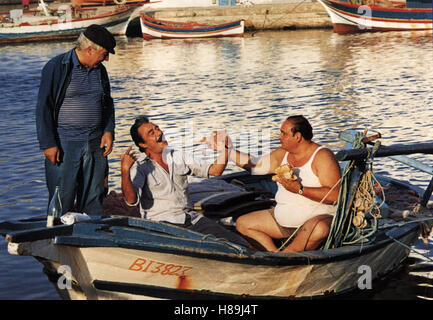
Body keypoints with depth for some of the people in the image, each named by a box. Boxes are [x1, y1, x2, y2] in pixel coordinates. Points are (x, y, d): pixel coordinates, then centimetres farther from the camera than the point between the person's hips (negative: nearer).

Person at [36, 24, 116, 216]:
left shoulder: (99, 71, 12)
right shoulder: (56, 67, -7)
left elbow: (107, 104, 23)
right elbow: (43, 107, -8)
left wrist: (108, 131, 6)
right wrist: (48, 144, -12)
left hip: (95, 145, 5)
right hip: (64, 146, -5)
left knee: (93, 202, 9)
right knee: (62, 203, -3)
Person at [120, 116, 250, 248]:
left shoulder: (179, 157, 15)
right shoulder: (139, 166, -2)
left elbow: (215, 170, 13)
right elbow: (132, 200, -18)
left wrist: (224, 149, -3)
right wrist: (125, 171, -33)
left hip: (191, 218, 5)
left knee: (239, 244, -12)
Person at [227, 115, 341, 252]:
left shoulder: (322, 156, -14)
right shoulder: (281, 154, 8)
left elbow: (334, 195, -24)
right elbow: (253, 165, 20)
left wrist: (299, 189, -28)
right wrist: (228, 149, 14)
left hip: (316, 217, -7)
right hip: (282, 218, 7)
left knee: (319, 230, -42)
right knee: (242, 223, -1)